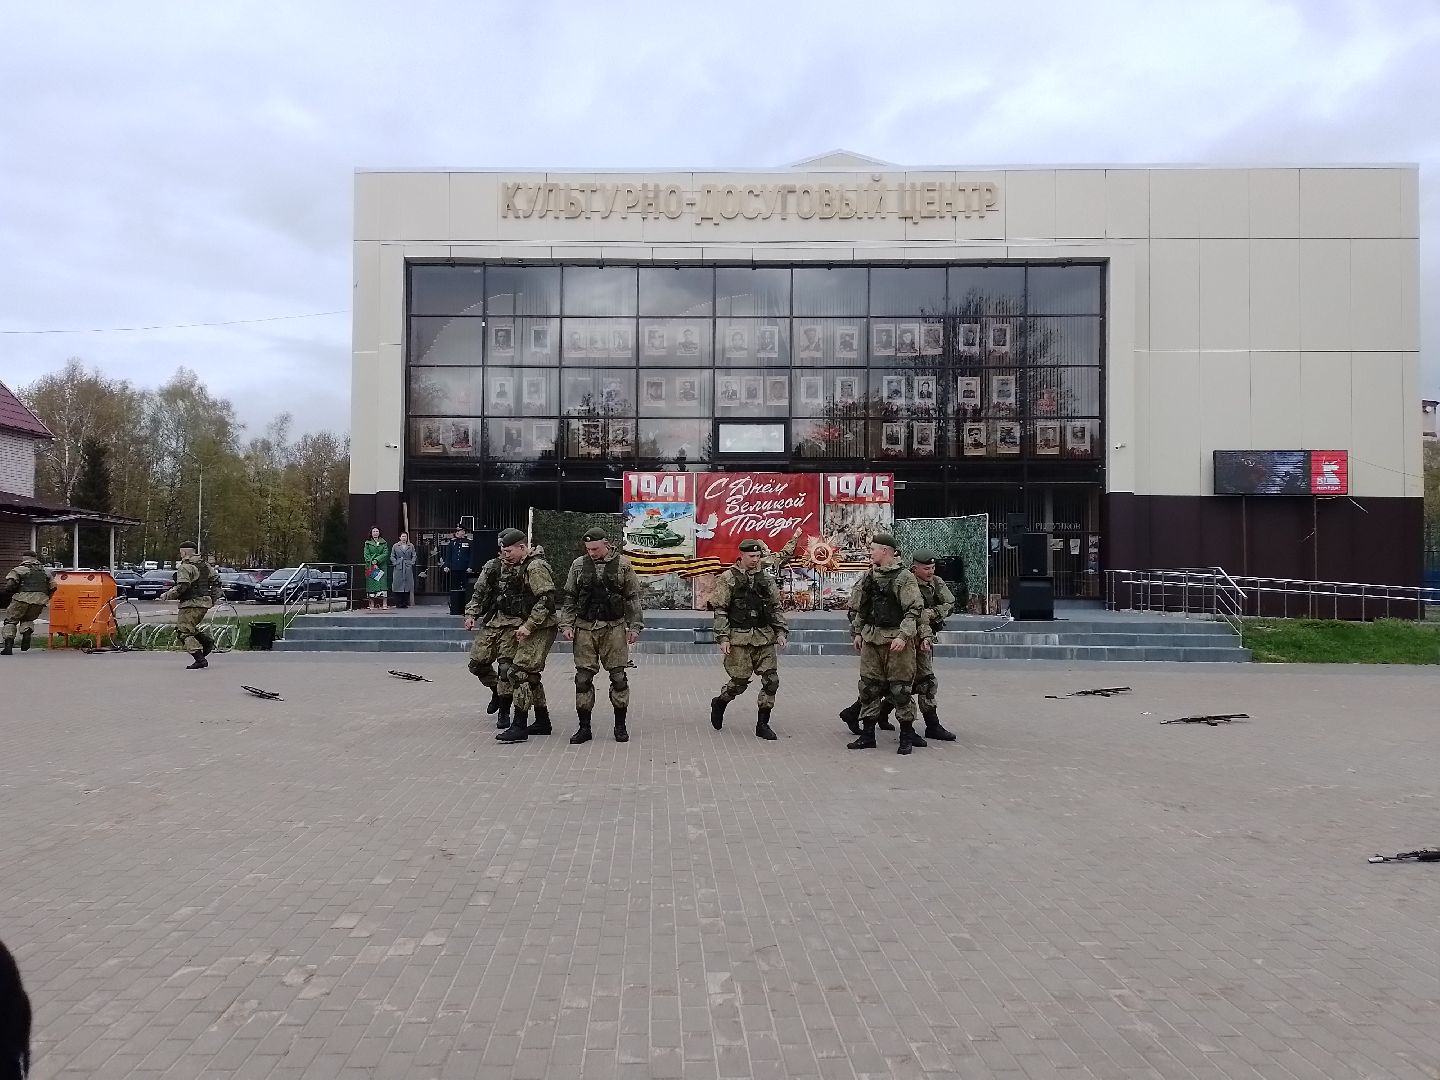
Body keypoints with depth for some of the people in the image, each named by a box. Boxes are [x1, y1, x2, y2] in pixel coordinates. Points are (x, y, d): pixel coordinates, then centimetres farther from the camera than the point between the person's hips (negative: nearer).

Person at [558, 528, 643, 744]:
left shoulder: (623, 565, 1)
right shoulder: (579, 565, 6)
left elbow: (633, 598, 4)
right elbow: (569, 598, 10)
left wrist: (634, 626, -1)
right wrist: (566, 624, 2)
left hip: (614, 628, -1)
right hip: (584, 628, 2)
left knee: (618, 676, 1)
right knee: (583, 678, 1)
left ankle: (620, 725, 14)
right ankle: (584, 727, 10)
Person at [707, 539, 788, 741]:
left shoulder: (766, 579, 12)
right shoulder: (728, 579, -1)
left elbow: (776, 608, 16)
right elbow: (720, 611, -4)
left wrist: (780, 631, 5)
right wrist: (723, 638, -11)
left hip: (765, 638, 4)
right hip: (739, 638, -4)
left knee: (771, 680, -2)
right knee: (740, 681, -1)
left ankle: (762, 724, 9)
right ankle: (719, 703, 29)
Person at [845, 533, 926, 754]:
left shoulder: (904, 578, -9)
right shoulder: (868, 576, 12)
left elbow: (915, 610, -13)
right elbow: (859, 607, 21)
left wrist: (903, 636, -21)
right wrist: (857, 632, 15)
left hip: (896, 640, -6)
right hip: (871, 640, 7)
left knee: (900, 688, 0)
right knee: (868, 686, 8)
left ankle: (907, 735, 13)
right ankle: (867, 735, 16)